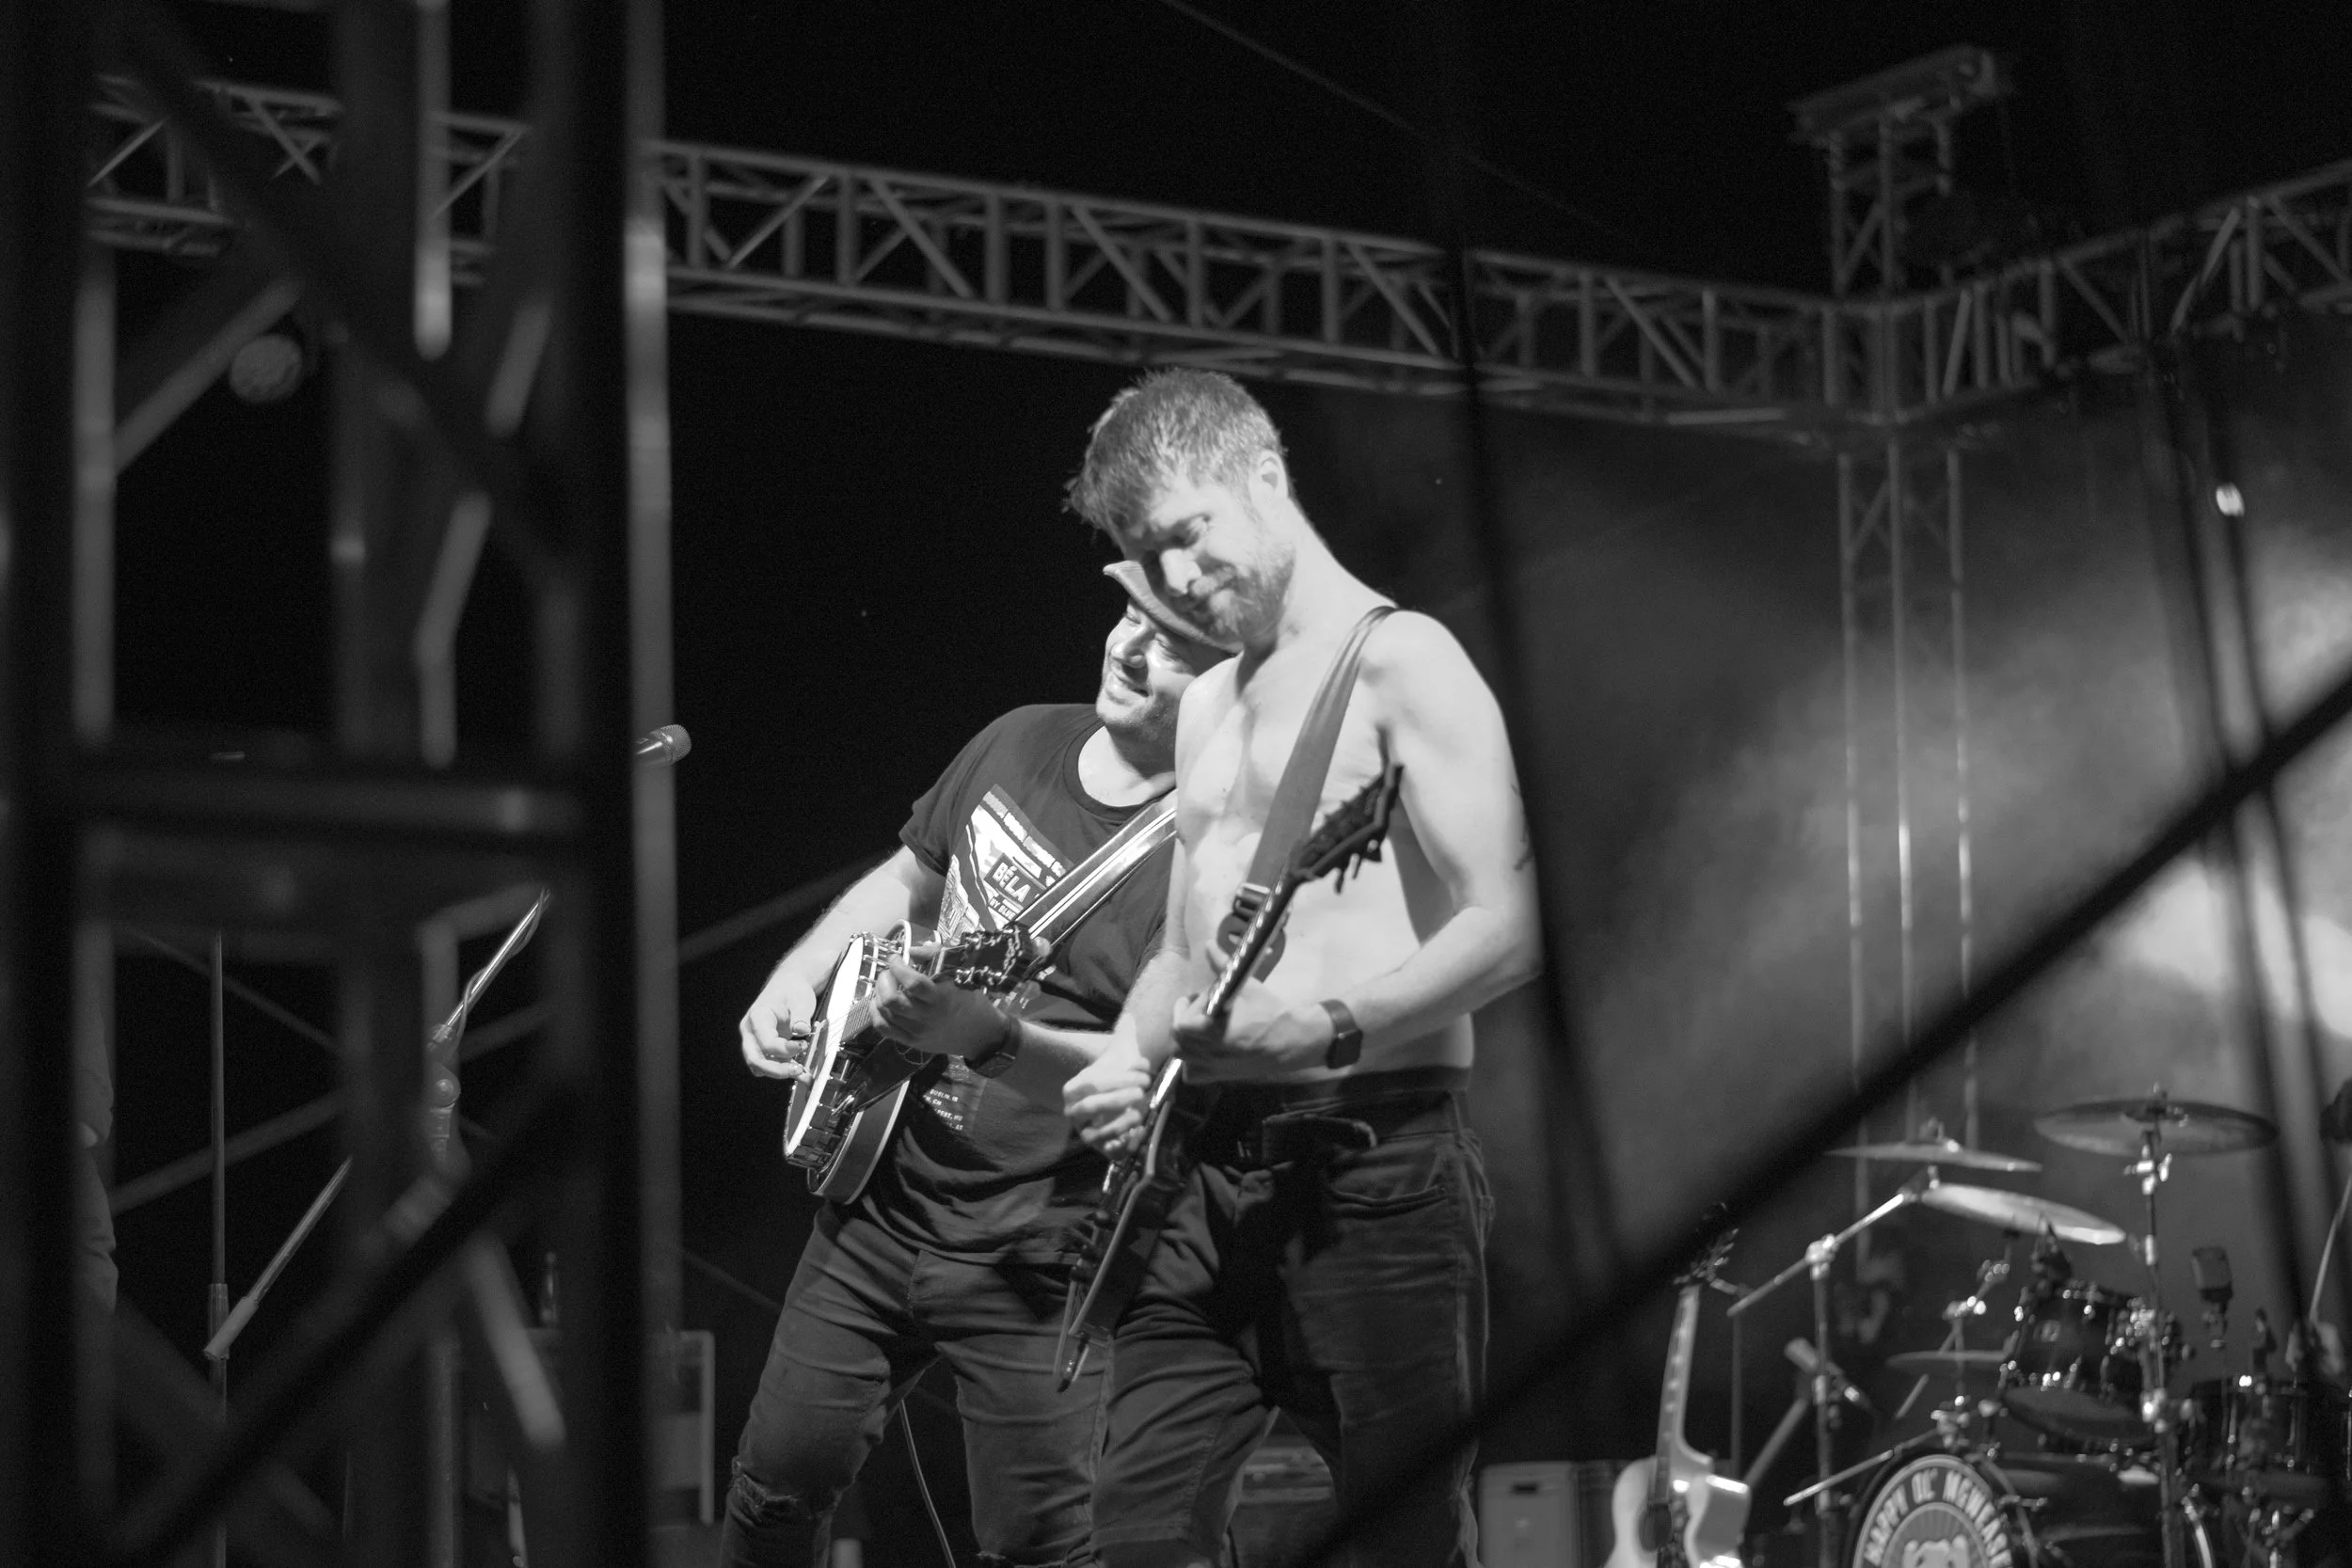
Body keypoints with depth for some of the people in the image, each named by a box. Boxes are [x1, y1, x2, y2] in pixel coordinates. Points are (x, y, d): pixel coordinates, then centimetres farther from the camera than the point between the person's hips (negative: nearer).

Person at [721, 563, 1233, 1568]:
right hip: (880, 1193, 6)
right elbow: (907, 880, 21)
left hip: (1031, 1254, -6)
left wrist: (987, 1039, -39)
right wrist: (795, 981, 7)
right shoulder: (1021, 741, 4)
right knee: (781, 1476, 15)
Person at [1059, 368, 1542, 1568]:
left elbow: (1510, 928, -13)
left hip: (1372, 1162, -7)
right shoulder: (1207, 706, 21)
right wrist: (1126, 1063, 7)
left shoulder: (1398, 662, -4)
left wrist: (1330, 1028, -24)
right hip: (1207, 1167, 8)